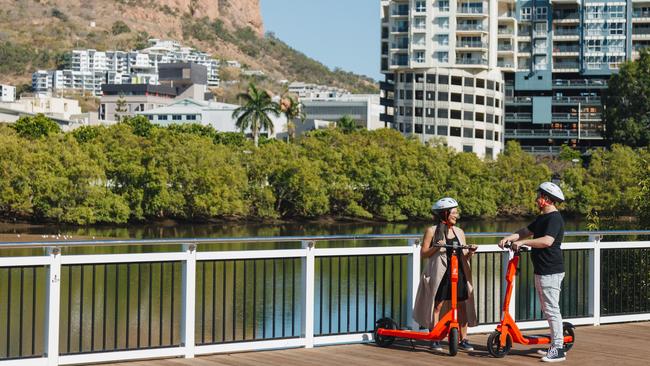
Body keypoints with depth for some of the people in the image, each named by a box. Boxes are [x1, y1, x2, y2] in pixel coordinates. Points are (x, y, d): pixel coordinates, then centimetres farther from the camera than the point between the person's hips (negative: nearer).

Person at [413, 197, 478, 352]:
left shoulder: (459, 232, 12)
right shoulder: (432, 231, -1)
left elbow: (464, 256, 13)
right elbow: (423, 253, -2)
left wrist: (471, 252, -8)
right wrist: (436, 247, -19)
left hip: (458, 272, 4)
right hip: (440, 273, -4)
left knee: (462, 305, 2)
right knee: (437, 305, -1)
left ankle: (463, 340, 10)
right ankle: (434, 340, 7)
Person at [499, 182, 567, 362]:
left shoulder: (554, 218, -15)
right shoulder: (542, 217, 18)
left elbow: (547, 241, -28)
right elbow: (526, 231, 17)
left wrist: (523, 242, -23)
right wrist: (510, 237, 0)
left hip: (551, 272, -11)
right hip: (542, 271, 11)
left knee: (552, 309, -9)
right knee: (547, 310, 15)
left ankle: (558, 349, -7)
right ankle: (555, 344, 22)